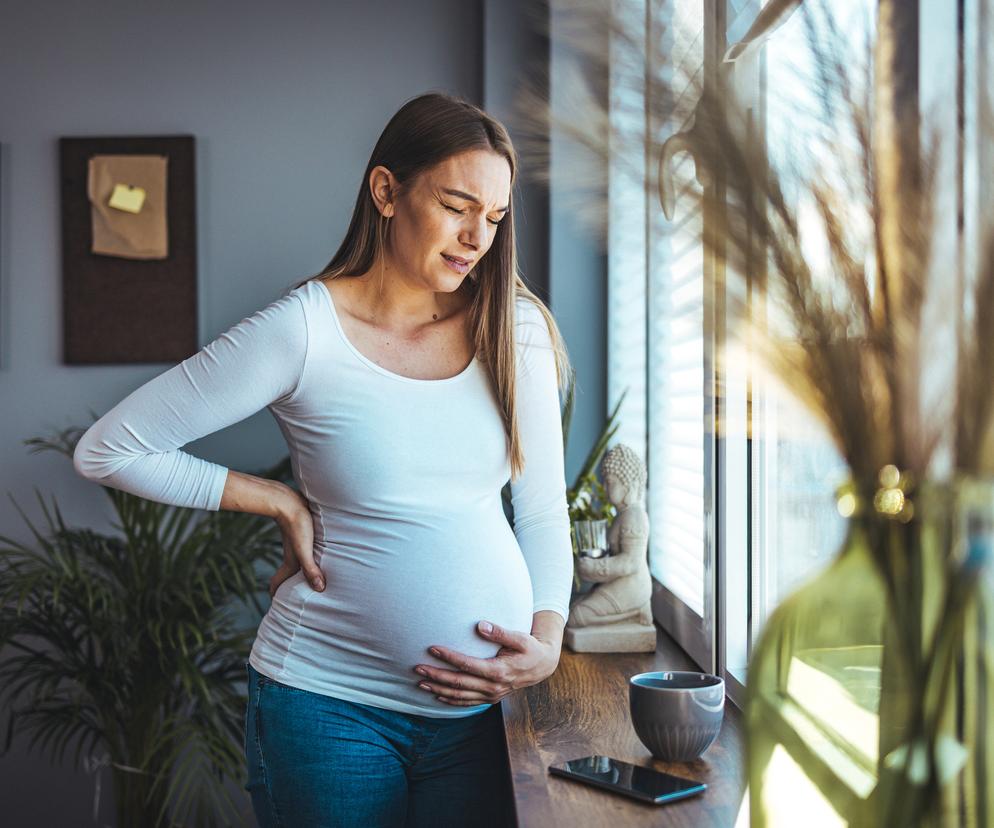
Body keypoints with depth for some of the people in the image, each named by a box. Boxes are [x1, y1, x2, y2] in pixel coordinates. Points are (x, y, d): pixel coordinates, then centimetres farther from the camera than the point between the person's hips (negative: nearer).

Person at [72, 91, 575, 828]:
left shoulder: (514, 326, 0)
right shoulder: (304, 331, -11)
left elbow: (543, 508, 6)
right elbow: (107, 451, -8)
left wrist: (548, 642, -9)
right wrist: (285, 502, -8)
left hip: (480, 706, 4)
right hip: (329, 701, -3)